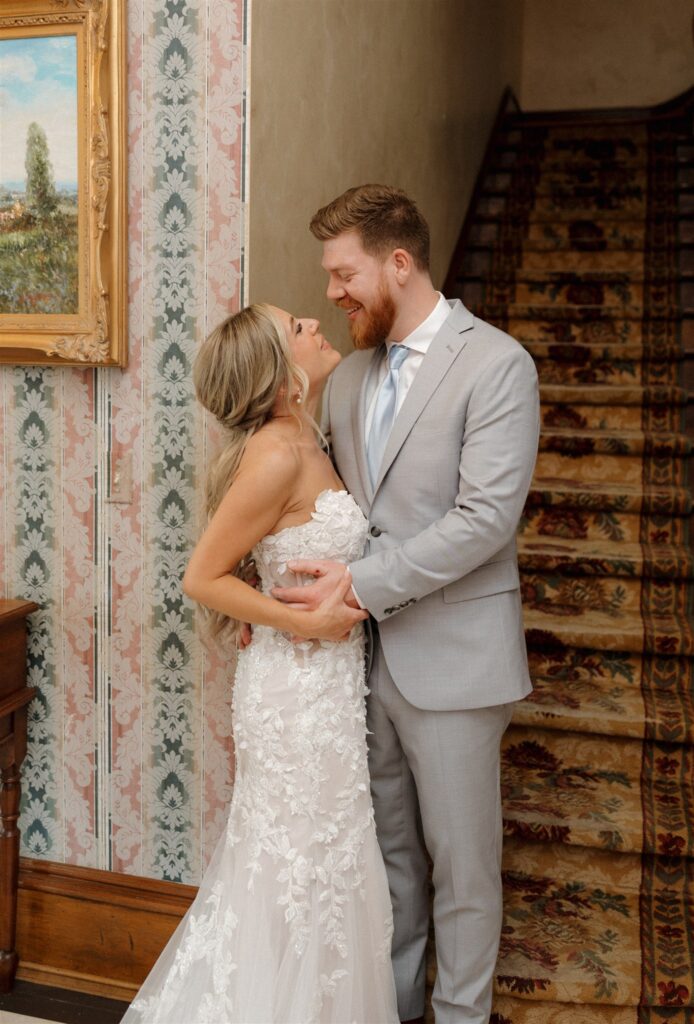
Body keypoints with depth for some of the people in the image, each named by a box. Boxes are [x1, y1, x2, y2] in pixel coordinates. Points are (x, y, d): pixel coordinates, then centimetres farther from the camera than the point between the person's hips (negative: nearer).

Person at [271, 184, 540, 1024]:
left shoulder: (495, 364, -12)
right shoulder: (349, 375, 9)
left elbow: (486, 519, -20)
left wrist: (362, 584, -21)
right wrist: (290, 588, -3)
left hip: (449, 656, -6)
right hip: (363, 648, 6)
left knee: (461, 858, 10)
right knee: (387, 845, 20)